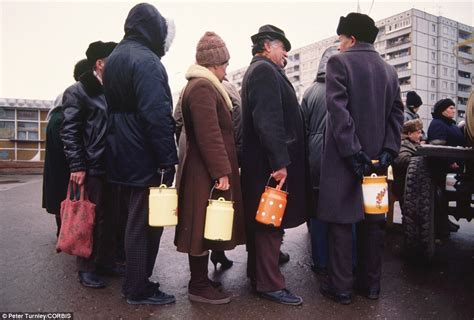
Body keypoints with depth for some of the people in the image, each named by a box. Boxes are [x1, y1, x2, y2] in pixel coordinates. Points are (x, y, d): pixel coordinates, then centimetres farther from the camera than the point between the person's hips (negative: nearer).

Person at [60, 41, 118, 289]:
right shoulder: (77, 92, -2)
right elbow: (69, 132, -9)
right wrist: (77, 166, -16)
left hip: (112, 167, 6)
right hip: (92, 168, -6)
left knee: (109, 218, 10)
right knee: (90, 219, 2)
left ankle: (105, 261, 24)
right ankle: (87, 268, 15)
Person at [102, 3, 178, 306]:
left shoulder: (115, 57, 17)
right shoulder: (146, 60, -14)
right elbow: (157, 115, -23)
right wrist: (168, 160, -19)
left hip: (122, 156, 10)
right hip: (144, 158, -10)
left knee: (135, 220, 18)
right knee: (146, 223, 1)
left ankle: (135, 281, 31)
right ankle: (139, 289, 13)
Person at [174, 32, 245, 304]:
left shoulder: (202, 85, 19)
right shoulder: (203, 87, -15)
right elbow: (210, 135, -23)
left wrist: (225, 167, 21)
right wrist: (222, 171, -22)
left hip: (205, 171, 11)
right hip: (206, 173, -11)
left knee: (206, 227, 16)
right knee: (205, 227, -1)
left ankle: (201, 279, 29)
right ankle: (199, 286, 13)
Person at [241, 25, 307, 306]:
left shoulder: (259, 71, 23)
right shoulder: (265, 70, -11)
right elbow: (268, 120, -23)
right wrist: (280, 162, -26)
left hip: (262, 163, 11)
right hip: (270, 164, -11)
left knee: (264, 222, 17)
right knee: (271, 223, -3)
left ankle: (257, 272, 30)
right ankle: (270, 284, 9)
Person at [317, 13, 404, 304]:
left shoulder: (339, 62, -4)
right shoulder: (389, 70, 14)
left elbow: (338, 109, -15)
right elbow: (397, 114, 7)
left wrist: (353, 154, -16)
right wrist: (388, 151, 1)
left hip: (345, 158, -5)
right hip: (377, 157, 6)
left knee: (341, 220, 2)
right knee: (372, 221, 13)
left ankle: (341, 287, 10)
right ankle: (371, 283, 23)